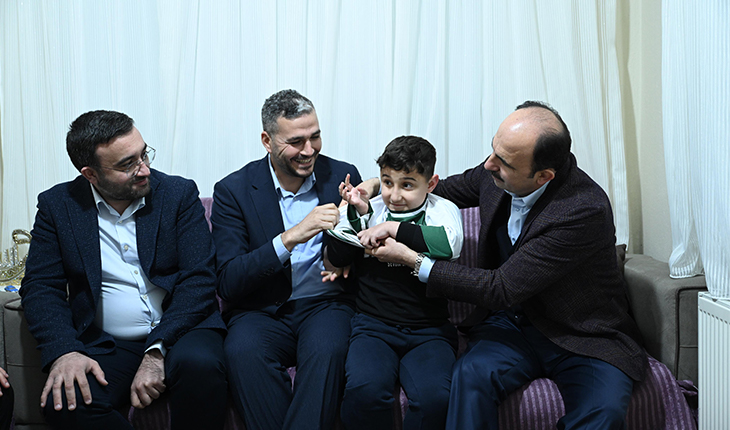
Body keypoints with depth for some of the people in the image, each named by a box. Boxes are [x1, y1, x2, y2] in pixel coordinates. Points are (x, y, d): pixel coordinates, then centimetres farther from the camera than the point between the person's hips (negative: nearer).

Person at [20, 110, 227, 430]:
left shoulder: (179, 194, 0)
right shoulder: (57, 205, 5)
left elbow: (198, 279, -7)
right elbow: (40, 286, 1)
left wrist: (157, 350, -19)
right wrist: (64, 352, -18)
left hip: (179, 331, -1)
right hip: (105, 345, 1)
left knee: (199, 364, -33)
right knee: (64, 402, -27)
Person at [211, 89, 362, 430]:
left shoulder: (343, 176, 4)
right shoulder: (233, 191, -2)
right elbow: (227, 284, -12)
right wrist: (291, 237, -24)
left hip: (324, 305, 1)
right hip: (261, 312, 0)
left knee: (327, 349, -33)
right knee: (243, 350, -33)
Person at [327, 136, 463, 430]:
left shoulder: (443, 211, 7)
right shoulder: (369, 208, 12)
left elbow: (449, 243, -16)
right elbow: (336, 258, 5)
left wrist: (393, 228, -17)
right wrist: (358, 213, -5)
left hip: (429, 331, 0)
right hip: (373, 325, 1)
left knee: (435, 397, -27)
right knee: (364, 391, -29)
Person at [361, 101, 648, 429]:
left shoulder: (585, 211, -27)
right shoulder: (495, 176, -7)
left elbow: (501, 289, -24)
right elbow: (446, 189, 16)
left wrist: (414, 261, -18)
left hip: (582, 337, -4)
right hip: (515, 321, 4)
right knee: (472, 373, -27)